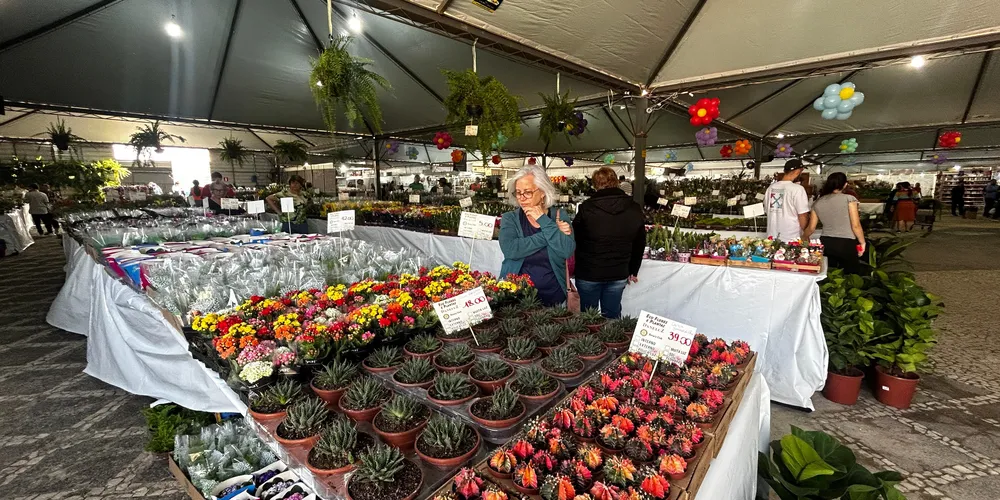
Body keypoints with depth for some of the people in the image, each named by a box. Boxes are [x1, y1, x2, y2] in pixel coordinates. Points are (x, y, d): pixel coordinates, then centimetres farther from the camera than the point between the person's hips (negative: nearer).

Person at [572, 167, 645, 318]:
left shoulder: (587, 207, -12)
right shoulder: (634, 209, 0)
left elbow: (575, 241, -4)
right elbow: (640, 244, 8)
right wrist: (633, 271, 21)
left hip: (588, 273, -3)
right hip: (618, 275, 3)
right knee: (612, 318, 15)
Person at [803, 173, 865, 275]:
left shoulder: (817, 203, 5)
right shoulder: (849, 199, -5)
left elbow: (811, 228, 9)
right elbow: (856, 226, -9)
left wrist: (803, 238, 28)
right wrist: (862, 242, 3)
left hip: (826, 243, 3)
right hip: (847, 244, -3)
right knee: (849, 275, 7)